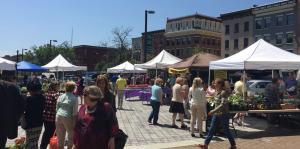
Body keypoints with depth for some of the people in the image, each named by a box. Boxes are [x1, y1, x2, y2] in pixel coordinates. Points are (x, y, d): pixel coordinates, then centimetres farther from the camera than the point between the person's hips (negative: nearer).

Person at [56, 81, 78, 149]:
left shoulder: (60, 97, 9)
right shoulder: (74, 98, -7)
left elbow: (57, 108, 12)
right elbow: (75, 112, -11)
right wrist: (74, 122, -5)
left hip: (59, 116, 5)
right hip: (68, 118, -5)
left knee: (60, 136, 15)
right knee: (71, 135, 16)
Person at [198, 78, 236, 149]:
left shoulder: (223, 92, -18)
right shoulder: (216, 91, 6)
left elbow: (223, 104, -25)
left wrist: (213, 111, -28)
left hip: (224, 115, -8)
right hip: (216, 114, 8)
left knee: (226, 131, 4)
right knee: (211, 130, 6)